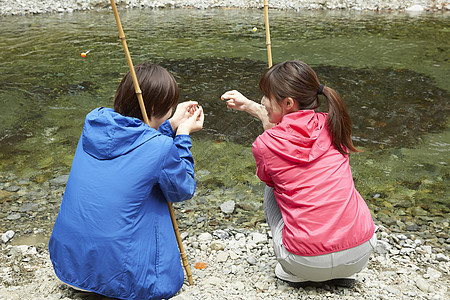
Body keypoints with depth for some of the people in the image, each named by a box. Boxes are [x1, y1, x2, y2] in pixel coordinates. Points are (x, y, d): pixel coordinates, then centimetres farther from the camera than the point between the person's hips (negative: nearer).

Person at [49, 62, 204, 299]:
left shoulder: (94, 122, -1)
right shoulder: (160, 147, -18)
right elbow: (183, 191, 0)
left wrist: (172, 125, 13)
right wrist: (183, 135, 4)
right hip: (115, 271, -5)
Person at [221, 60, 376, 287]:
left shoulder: (264, 145, -9)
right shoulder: (332, 126, 3)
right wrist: (249, 105, 32)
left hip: (308, 263, -3)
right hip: (361, 253, 4)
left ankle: (293, 272, 19)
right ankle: (343, 273, 25)